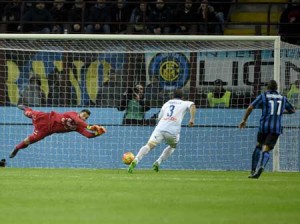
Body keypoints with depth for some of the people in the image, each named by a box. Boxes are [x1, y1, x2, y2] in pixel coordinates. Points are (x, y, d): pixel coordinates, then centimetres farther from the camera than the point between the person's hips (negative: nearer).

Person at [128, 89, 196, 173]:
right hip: (173, 131, -1)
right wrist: (192, 119, -8)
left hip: (160, 128, 1)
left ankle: (135, 161, -39)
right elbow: (192, 105, -2)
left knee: (149, 145, -14)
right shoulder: (184, 103, 20)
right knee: (172, 146, 28)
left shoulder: (166, 103, 29)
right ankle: (158, 163, 10)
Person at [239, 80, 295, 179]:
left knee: (258, 146, 25)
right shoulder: (282, 98, 16)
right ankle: (261, 167, -38)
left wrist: (244, 120, 8)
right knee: (266, 150, -8)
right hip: (276, 128, 1)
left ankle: (253, 170, 20)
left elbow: (250, 107, -2)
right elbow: (292, 110, 30)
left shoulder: (263, 96, 6)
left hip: (264, 126, -1)